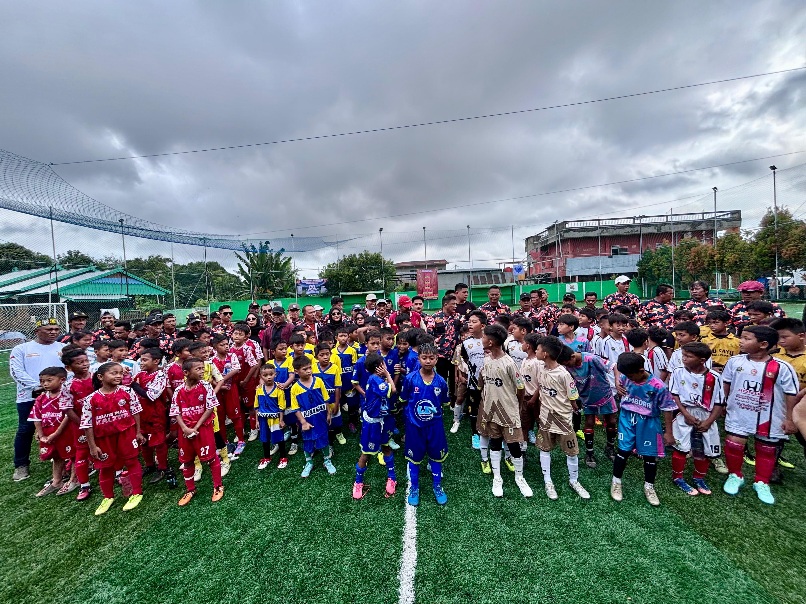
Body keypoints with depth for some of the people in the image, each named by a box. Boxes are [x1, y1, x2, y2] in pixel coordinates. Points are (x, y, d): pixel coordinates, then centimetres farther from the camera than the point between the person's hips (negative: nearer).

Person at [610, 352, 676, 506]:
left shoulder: (658, 386, -22)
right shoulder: (625, 377, -13)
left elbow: (667, 409, -11)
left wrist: (668, 432, -6)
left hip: (648, 423, -1)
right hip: (627, 418, 2)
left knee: (650, 455, 12)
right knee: (623, 450, 4)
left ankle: (649, 487, 34)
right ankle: (616, 482, 23)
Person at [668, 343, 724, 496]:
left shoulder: (714, 377, -6)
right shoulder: (678, 372, -6)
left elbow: (719, 403, -1)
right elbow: (673, 395, -5)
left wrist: (708, 422, -7)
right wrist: (686, 414, -12)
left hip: (705, 417, 2)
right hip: (684, 415, -2)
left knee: (705, 450, 11)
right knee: (681, 447, -1)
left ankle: (699, 478, 34)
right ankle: (678, 478, 18)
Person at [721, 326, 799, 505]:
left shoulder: (782, 367, -15)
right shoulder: (735, 361, -9)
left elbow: (791, 394, -6)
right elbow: (726, 383, 4)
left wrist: (789, 419, -4)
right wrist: (722, 404, 9)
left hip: (769, 418, -1)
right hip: (738, 414, 1)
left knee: (766, 450, 15)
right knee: (733, 444, 1)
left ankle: (762, 483, 33)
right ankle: (735, 476, 25)